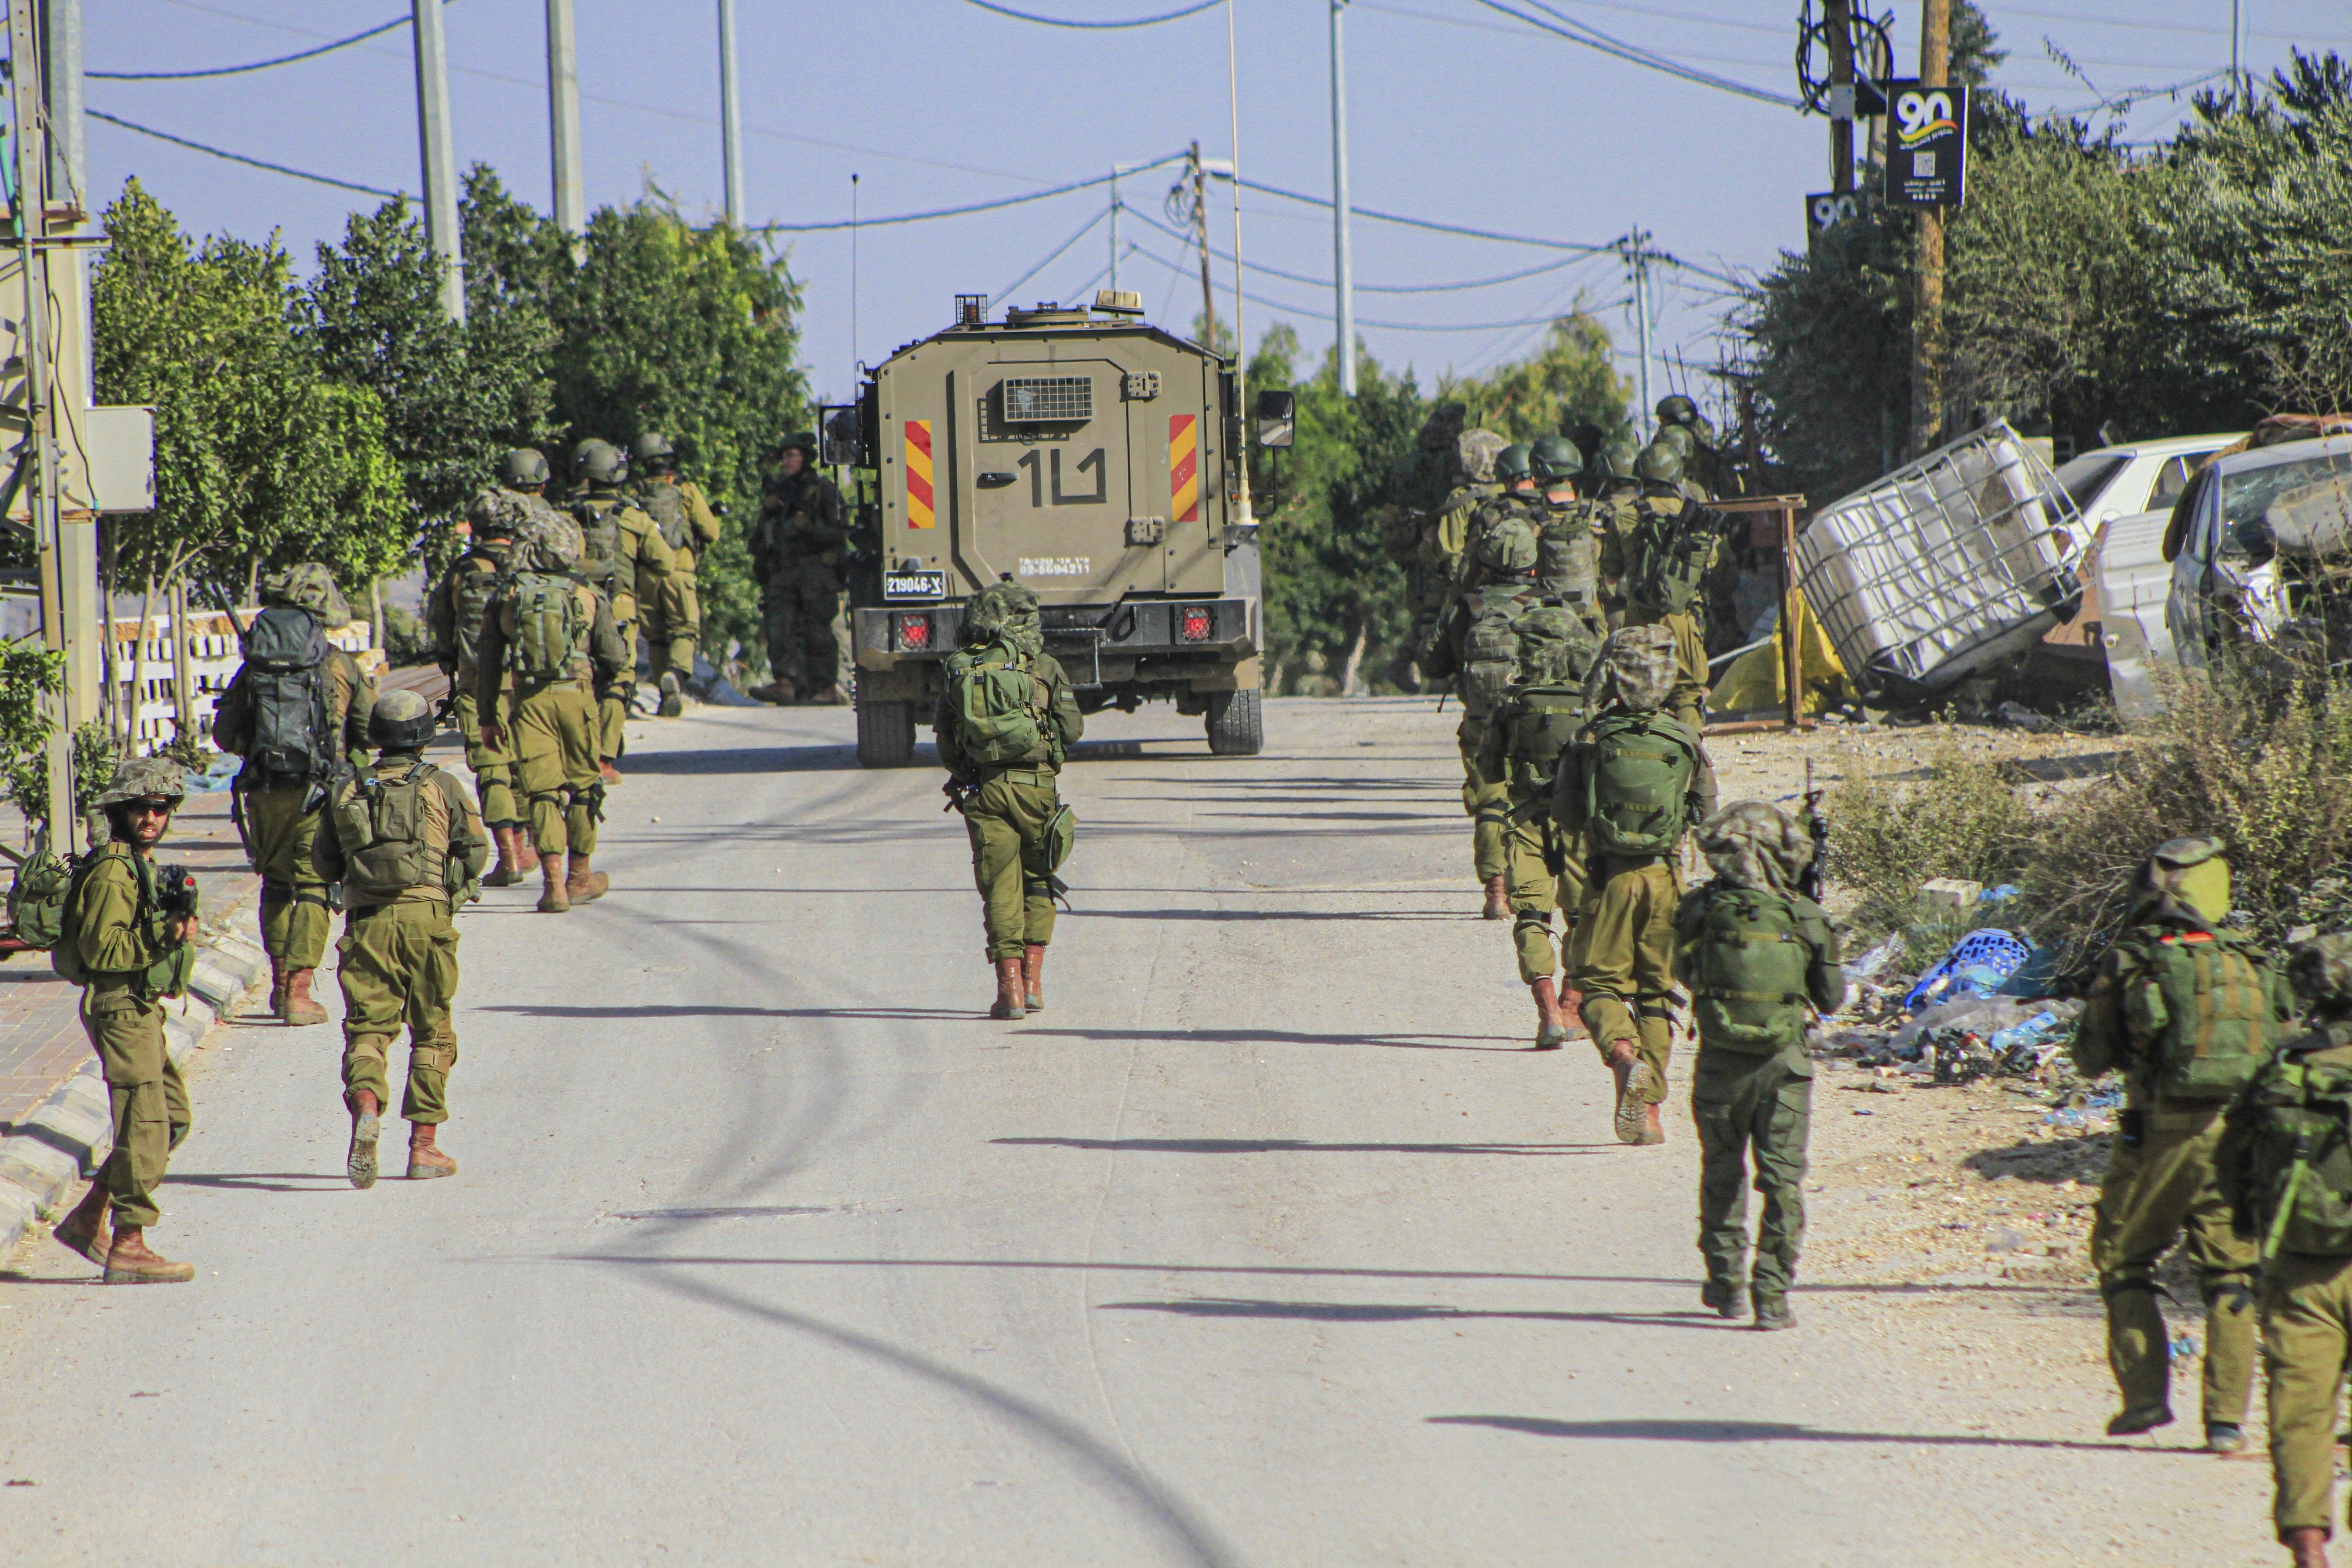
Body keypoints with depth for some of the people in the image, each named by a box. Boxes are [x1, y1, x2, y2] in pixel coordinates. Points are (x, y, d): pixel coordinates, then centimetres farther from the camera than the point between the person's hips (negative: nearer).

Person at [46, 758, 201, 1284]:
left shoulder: (143, 866, 16)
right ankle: (127, 1247, -6)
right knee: (145, 1125, -10)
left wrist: (177, 918, 11)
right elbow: (100, 947, -23)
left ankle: (88, 1219, 20)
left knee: (172, 1118, 15)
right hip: (121, 1008, -11)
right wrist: (162, 935, -29)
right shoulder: (112, 871, -15)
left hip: (142, 1009, 11)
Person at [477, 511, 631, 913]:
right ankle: (580, 877, 23)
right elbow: (615, 656, 3)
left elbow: (487, 665, 7)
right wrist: (602, 682, 25)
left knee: (541, 790, -1)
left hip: (529, 700, 0)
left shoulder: (507, 598, 5)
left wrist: (488, 719, 15)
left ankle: (553, 883, -13)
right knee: (583, 787, 14)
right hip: (577, 695, 0)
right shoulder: (587, 597, 3)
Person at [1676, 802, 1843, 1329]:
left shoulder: (1698, 911, -8)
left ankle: (1725, 1281, 26)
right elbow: (1832, 998, 3)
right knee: (1783, 1180, 4)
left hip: (1721, 1063, 1)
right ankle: (1772, 1294, -3)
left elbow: (1684, 972, 9)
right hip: (1784, 1066, -1)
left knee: (1722, 1175, 18)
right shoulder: (1805, 919, -8)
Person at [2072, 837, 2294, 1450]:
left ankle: (2145, 1393, 6)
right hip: (2241, 1132, 3)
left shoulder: (2131, 961, -3)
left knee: (2124, 1260, 14)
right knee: (2230, 1277, 8)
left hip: (2162, 1132, -3)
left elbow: (2090, 1058, 4)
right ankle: (2227, 1416, 1)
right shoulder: (2250, 960, 6)